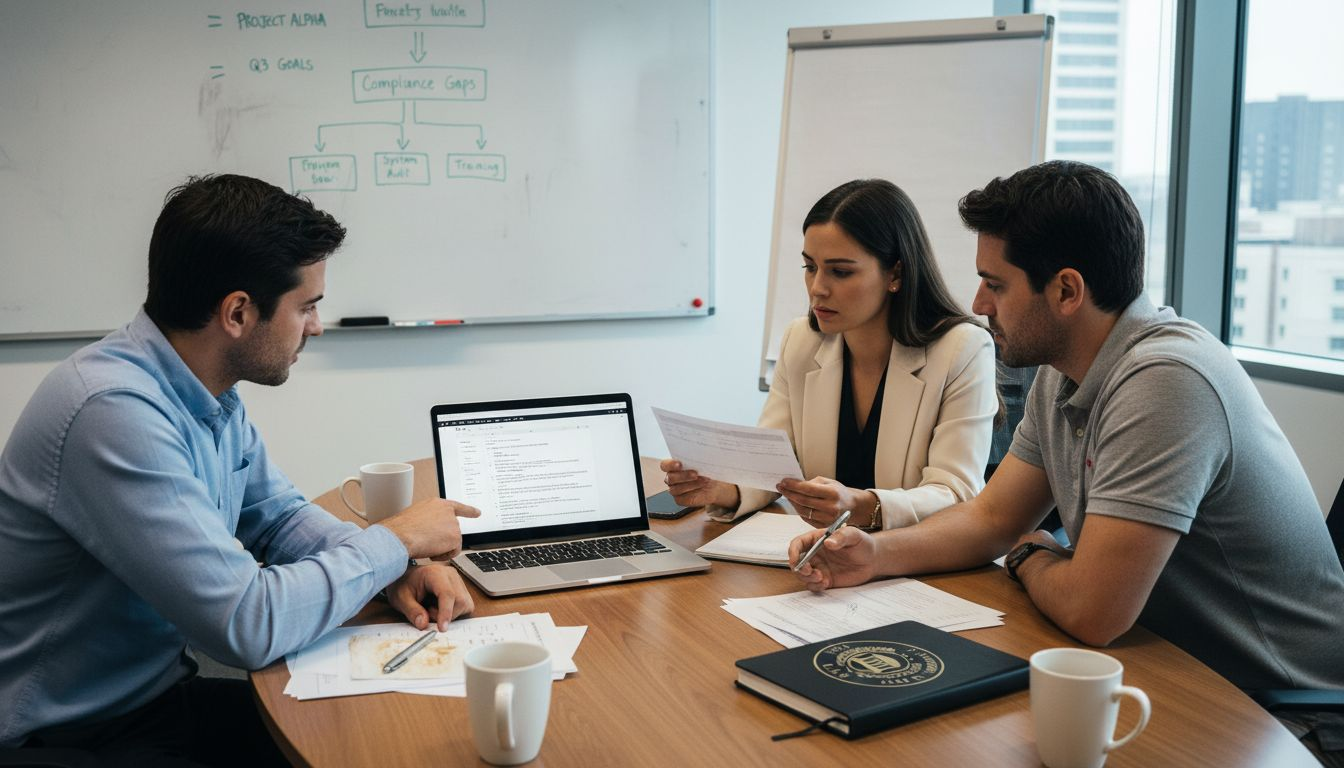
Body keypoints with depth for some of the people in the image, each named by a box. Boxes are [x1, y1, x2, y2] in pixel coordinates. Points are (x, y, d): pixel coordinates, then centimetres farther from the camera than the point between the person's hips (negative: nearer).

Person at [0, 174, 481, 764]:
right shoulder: (114, 412, -29)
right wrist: (394, 541, -15)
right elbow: (248, 624, -29)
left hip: (164, 689, 8)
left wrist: (395, 571, -6)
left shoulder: (211, 394, 0)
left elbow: (279, 516, 13)